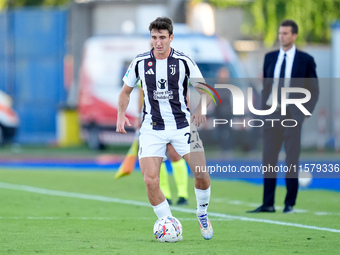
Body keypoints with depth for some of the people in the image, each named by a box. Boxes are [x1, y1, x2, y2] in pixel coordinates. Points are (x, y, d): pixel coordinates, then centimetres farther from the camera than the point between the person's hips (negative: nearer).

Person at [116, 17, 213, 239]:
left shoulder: (183, 61, -4)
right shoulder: (140, 62, -1)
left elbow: (205, 90, 4)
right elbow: (126, 91, 13)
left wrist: (200, 110, -14)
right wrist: (121, 115, -2)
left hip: (182, 125, -1)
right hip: (152, 128, 1)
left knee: (202, 174, -10)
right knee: (151, 181, -14)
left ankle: (202, 213, 19)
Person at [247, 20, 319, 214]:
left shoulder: (305, 60, 0)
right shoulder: (270, 58, 11)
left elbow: (314, 90, 4)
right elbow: (266, 86, 16)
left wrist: (306, 112, -4)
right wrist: (263, 109, 6)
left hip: (292, 115, -3)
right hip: (272, 114, 4)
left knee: (292, 161, 0)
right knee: (269, 160, 1)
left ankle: (290, 204, 7)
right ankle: (268, 204, 3)